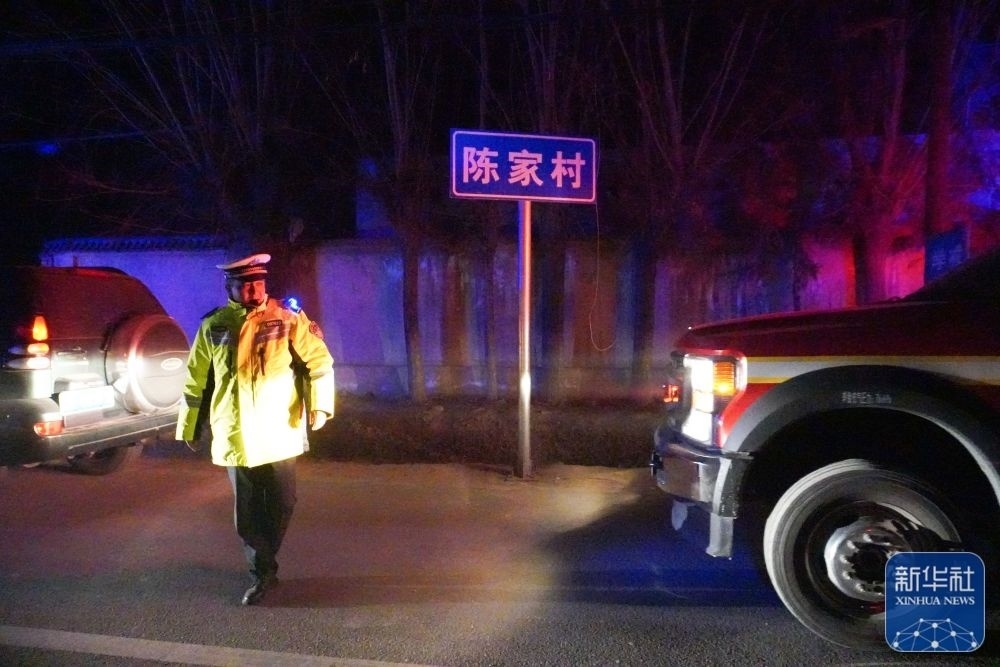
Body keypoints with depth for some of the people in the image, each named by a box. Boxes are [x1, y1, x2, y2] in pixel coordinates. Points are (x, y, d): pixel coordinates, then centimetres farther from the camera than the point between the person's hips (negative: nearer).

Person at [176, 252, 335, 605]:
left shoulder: (288, 319, -2)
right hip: (235, 437, 1)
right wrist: (189, 427, 14)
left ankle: (263, 563, 35)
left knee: (281, 506, 10)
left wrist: (319, 404, -14)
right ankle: (261, 573, 23)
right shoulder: (213, 326, 4)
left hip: (279, 433, -1)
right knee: (247, 512, 7)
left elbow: (319, 361, -2)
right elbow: (195, 380, 10)